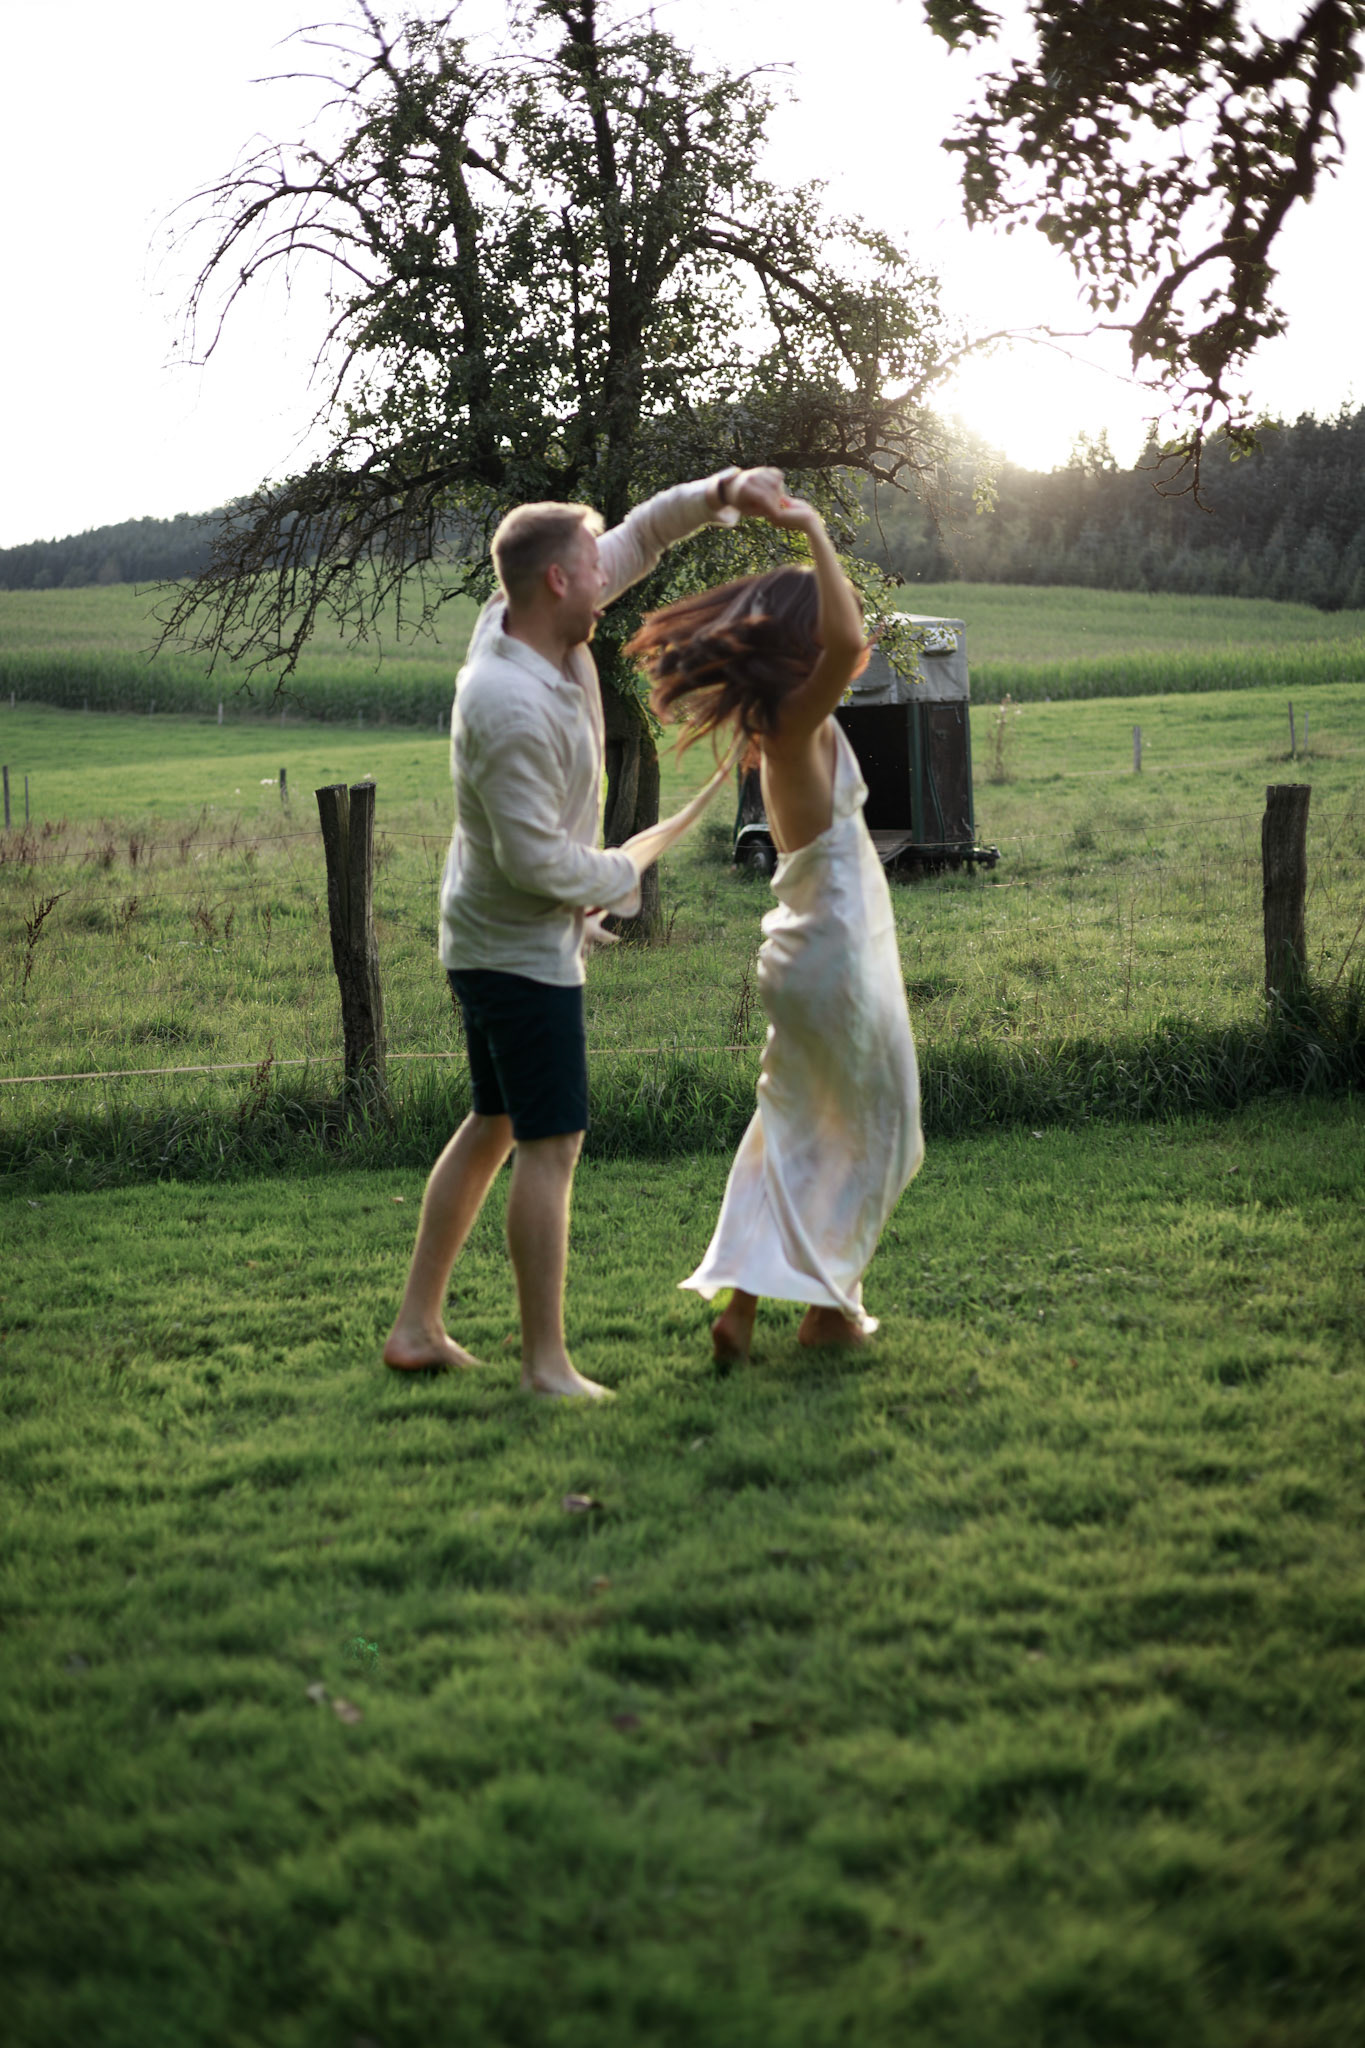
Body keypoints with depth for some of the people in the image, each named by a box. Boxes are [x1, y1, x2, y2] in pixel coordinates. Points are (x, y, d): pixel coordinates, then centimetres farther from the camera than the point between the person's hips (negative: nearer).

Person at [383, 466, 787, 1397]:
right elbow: (537, 859, -25)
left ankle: (418, 1327, 24)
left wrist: (721, 493, -5)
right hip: (522, 946, -10)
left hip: (495, 938, 10)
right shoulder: (513, 709, -28)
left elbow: (637, 537, 11)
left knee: (494, 1127, 17)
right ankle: (547, 1363, 3)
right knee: (552, 1145, -4)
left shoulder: (525, 617, -1)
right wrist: (622, 876, -8)